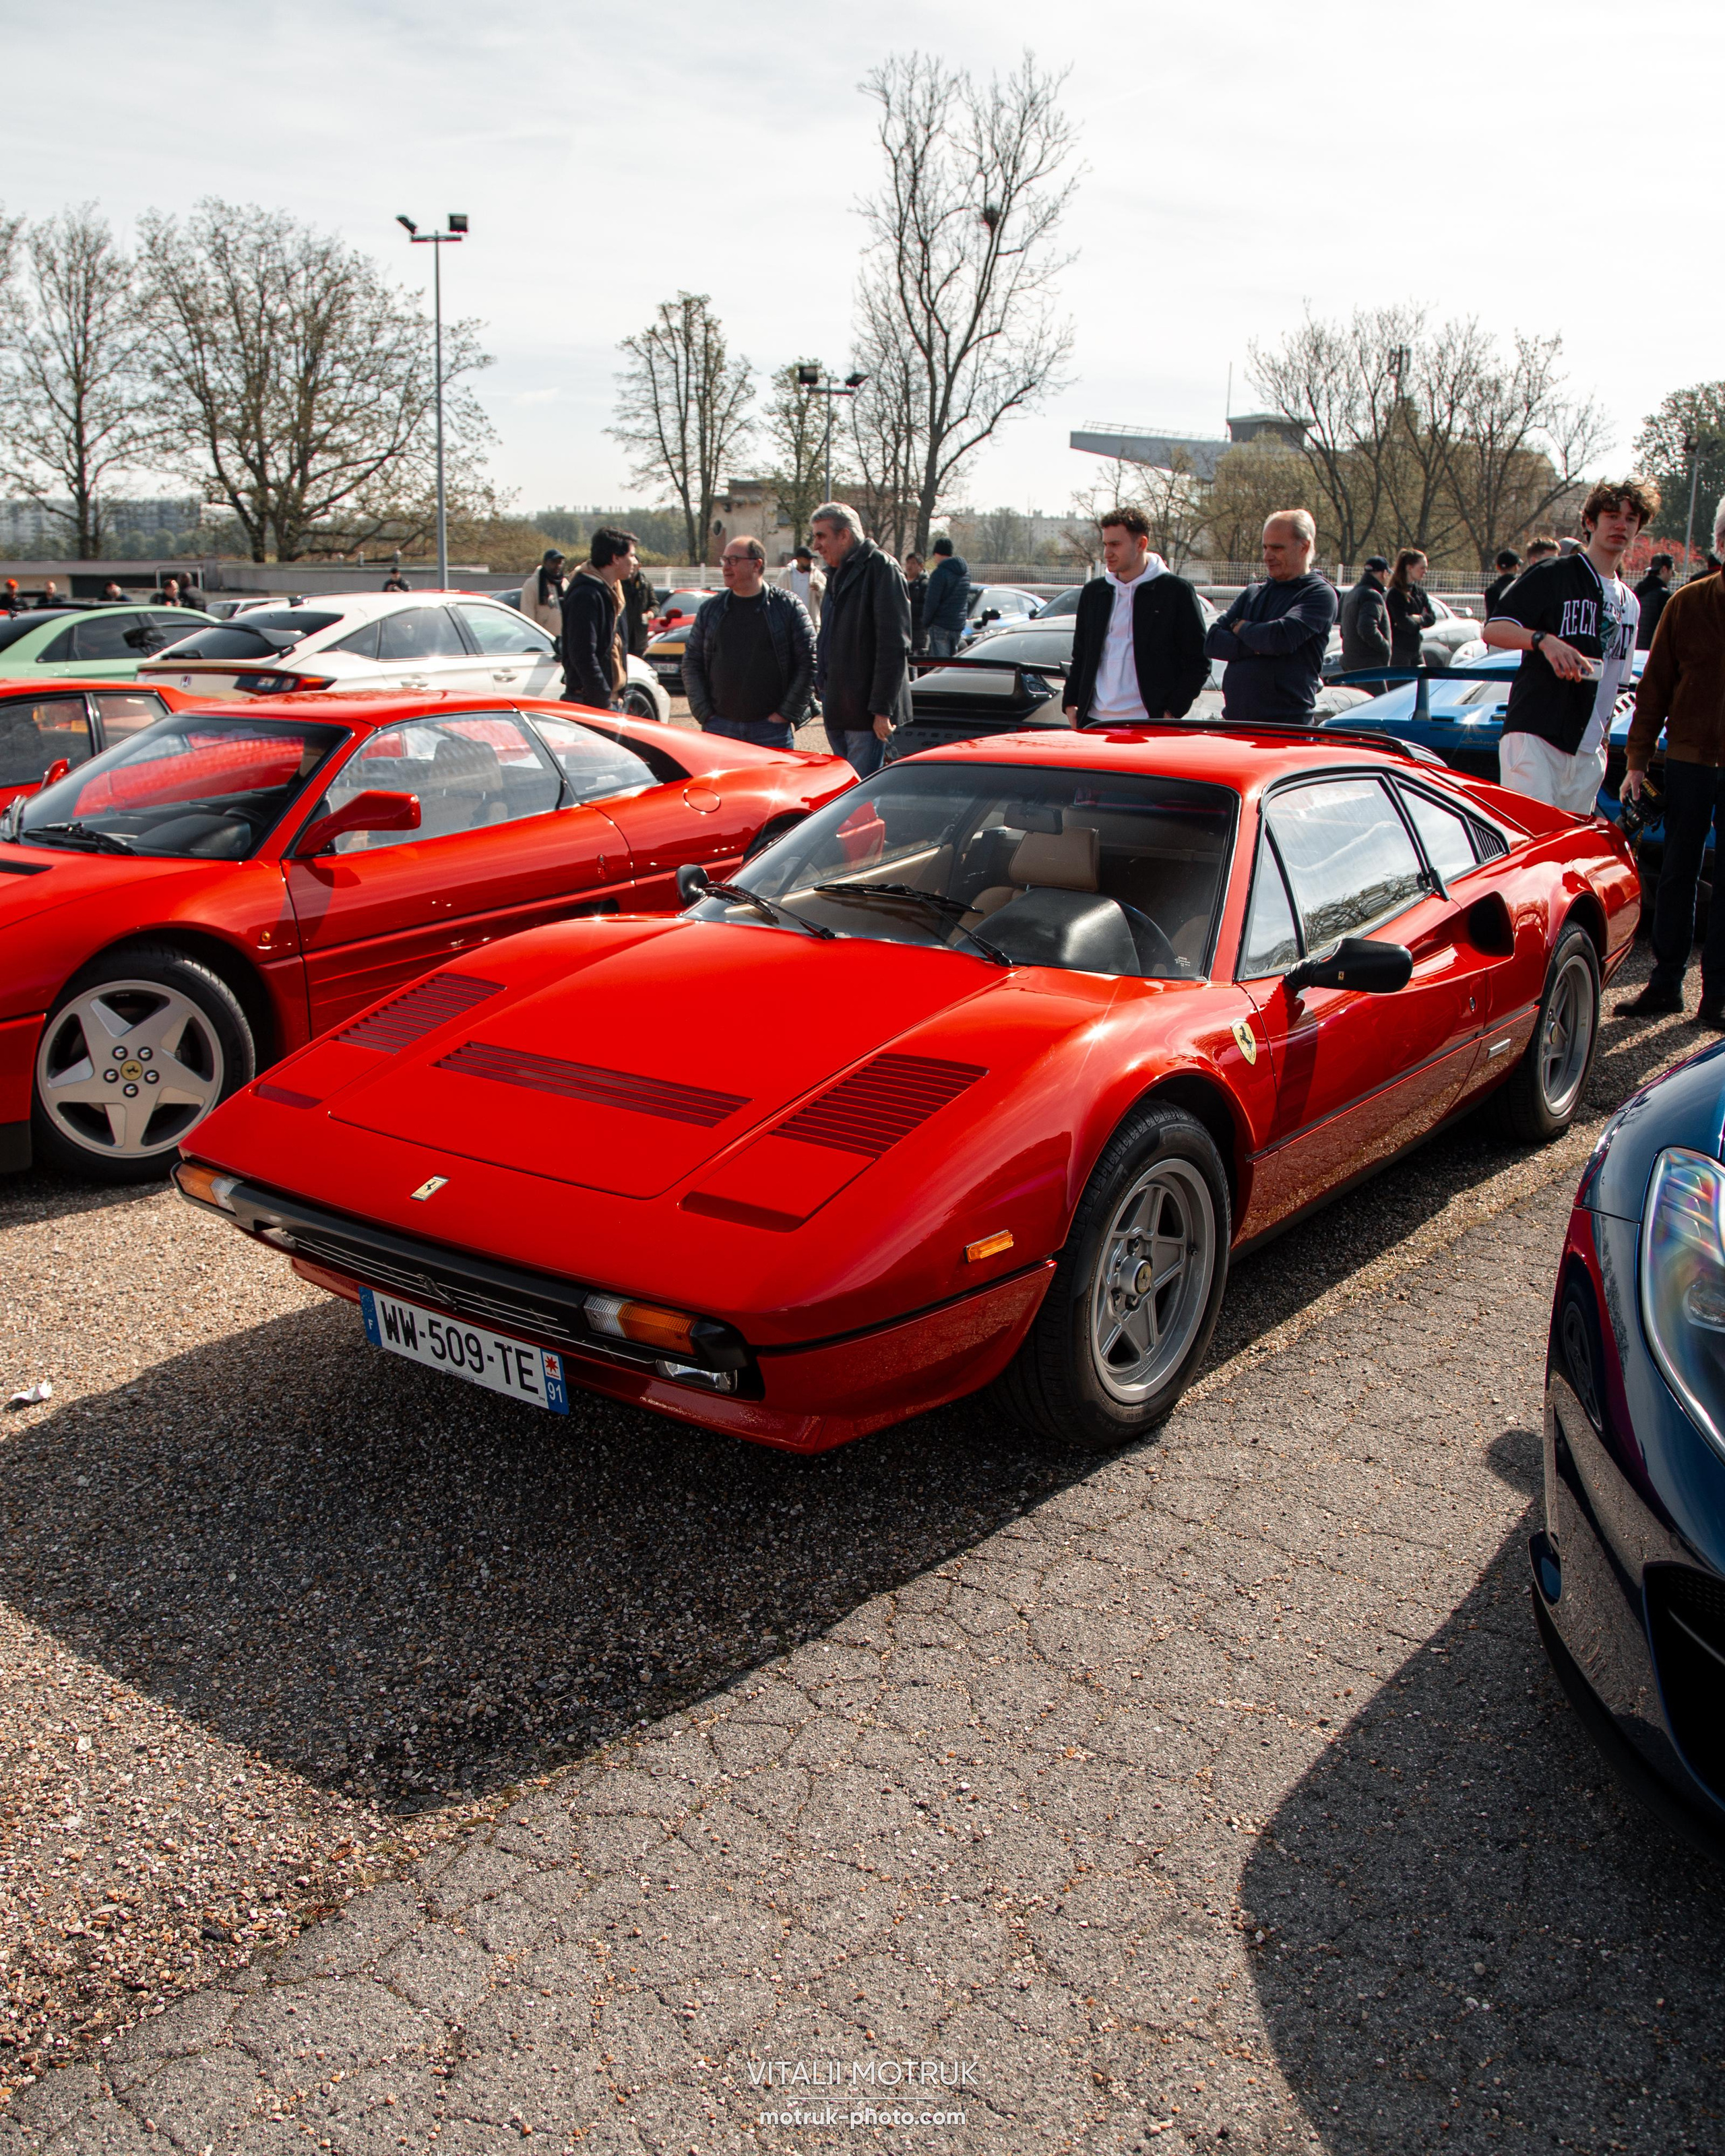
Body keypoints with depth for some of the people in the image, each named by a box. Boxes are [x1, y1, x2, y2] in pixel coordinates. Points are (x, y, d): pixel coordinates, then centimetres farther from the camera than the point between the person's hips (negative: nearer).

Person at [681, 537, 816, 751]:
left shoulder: (788, 606, 0)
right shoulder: (710, 609, 10)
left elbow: (807, 663, -2)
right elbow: (691, 663, 12)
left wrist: (787, 714, -8)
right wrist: (704, 715, 1)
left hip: (772, 728, -3)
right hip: (720, 727, 3)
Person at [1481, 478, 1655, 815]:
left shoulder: (1630, 604, 21)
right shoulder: (1553, 575, 1)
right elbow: (1493, 630, -8)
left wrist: (1604, 733, 18)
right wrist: (1544, 640, -24)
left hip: (1589, 751, 7)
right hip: (1534, 736, -6)